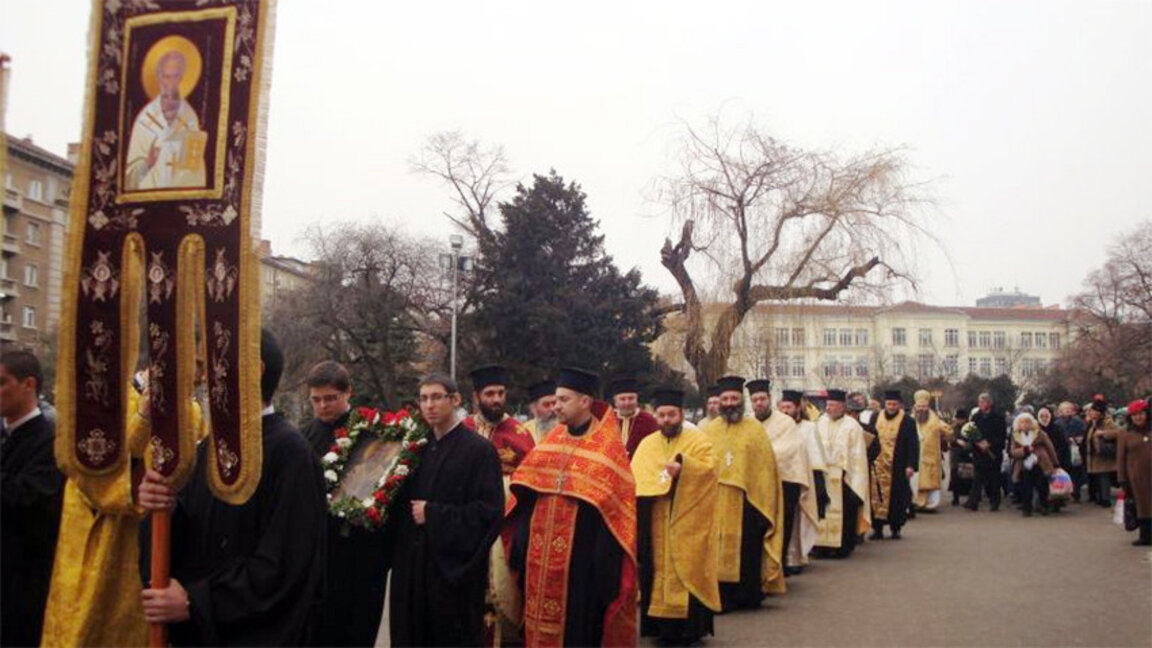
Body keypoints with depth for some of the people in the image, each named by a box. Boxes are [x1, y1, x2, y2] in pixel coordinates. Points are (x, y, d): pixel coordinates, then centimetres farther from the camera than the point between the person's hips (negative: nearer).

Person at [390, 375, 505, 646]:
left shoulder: (479, 449, -9)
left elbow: (489, 511, -16)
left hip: (454, 568, -6)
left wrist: (433, 514, -14)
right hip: (413, 567, 6)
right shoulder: (419, 448, 10)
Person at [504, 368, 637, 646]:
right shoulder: (552, 439, 9)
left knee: (577, 623, 4)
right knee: (541, 618, 13)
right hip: (540, 554, 6)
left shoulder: (607, 447, -8)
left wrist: (606, 561, -14)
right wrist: (521, 544, 7)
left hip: (581, 555, -5)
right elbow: (525, 488, 12)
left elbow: (614, 503, -11)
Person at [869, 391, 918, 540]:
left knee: (897, 498, 2)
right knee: (877, 496, -1)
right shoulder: (876, 418, 7)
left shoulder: (907, 421, -3)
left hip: (898, 468, -2)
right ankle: (877, 528, 4)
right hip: (878, 466, 2)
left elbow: (913, 445, -5)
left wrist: (911, 465, -12)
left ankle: (896, 528, 13)